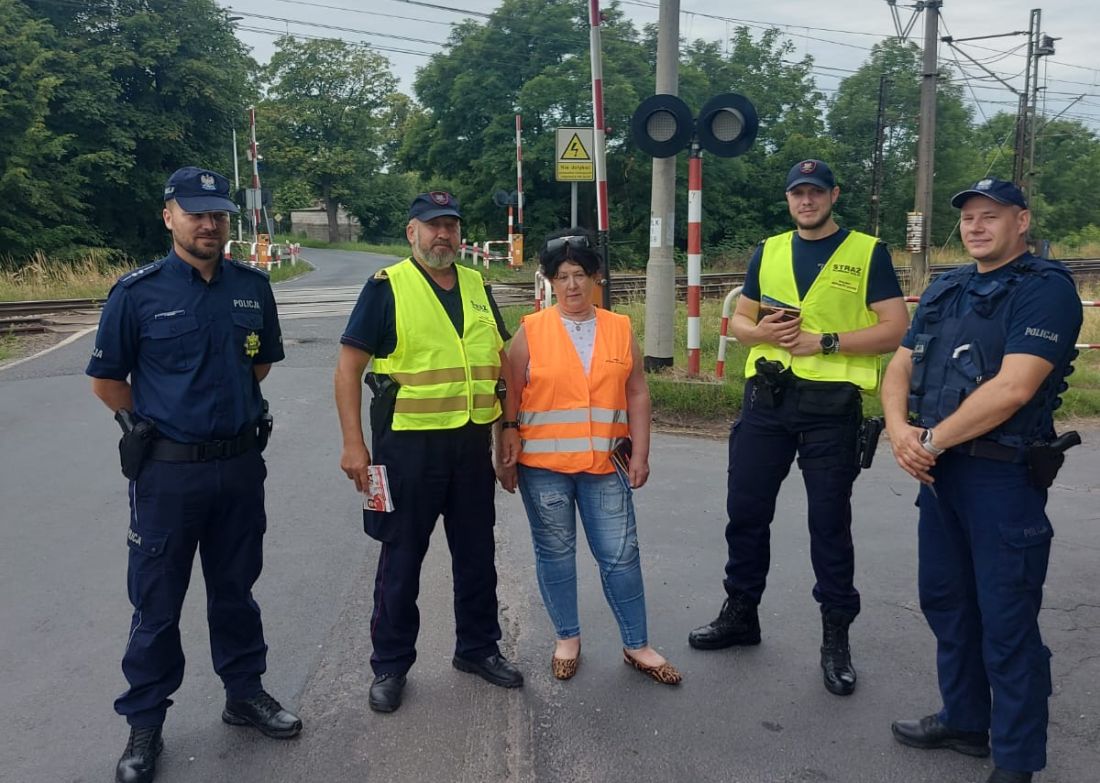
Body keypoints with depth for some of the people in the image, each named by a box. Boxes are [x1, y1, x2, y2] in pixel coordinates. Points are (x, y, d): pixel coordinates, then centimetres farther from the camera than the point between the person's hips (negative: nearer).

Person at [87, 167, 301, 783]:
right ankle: (145, 724, 23)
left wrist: (229, 409, 11)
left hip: (241, 464, 3)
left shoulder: (253, 286, 2)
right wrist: (160, 423, 2)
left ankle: (246, 693, 34)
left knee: (235, 589, 17)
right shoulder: (138, 292, -8)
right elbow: (107, 381, 0)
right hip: (168, 471, -3)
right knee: (157, 602, 8)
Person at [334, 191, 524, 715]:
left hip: (472, 442, 5)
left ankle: (478, 647, 34)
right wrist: (353, 443, -14)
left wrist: (509, 426, 7)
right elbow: (349, 366, -9)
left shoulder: (477, 286, 9)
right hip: (408, 442, -5)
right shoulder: (387, 288, -6)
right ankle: (390, 664, 23)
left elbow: (502, 359, 15)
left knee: (477, 552, 15)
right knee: (401, 558, 7)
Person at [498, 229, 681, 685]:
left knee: (621, 555, 6)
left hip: (604, 464, 1)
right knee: (555, 553, 11)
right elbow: (510, 398, 1)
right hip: (543, 467, -1)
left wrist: (640, 454, 3)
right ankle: (567, 638, 29)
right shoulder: (531, 332, -1)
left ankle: (636, 645, 21)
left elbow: (637, 395, 7)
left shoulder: (620, 329, 5)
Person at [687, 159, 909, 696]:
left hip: (831, 405, -4)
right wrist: (761, 330, -7)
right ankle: (740, 614, 28)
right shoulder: (768, 252, 12)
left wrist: (824, 341, -16)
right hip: (766, 398, 4)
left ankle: (836, 637, 19)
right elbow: (738, 320, 16)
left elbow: (896, 329, -6)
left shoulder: (867, 253, 0)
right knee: (746, 511, 10)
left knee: (829, 522, 4)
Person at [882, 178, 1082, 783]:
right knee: (945, 600, 17)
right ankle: (963, 720, 35)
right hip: (937, 470, 8)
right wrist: (900, 428, -12)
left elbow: (1012, 388, -22)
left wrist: (933, 440, -15)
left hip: (1002, 476, -8)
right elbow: (900, 366, 8)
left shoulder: (1046, 289, -11)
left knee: (1007, 623, 1)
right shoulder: (945, 290, 13)